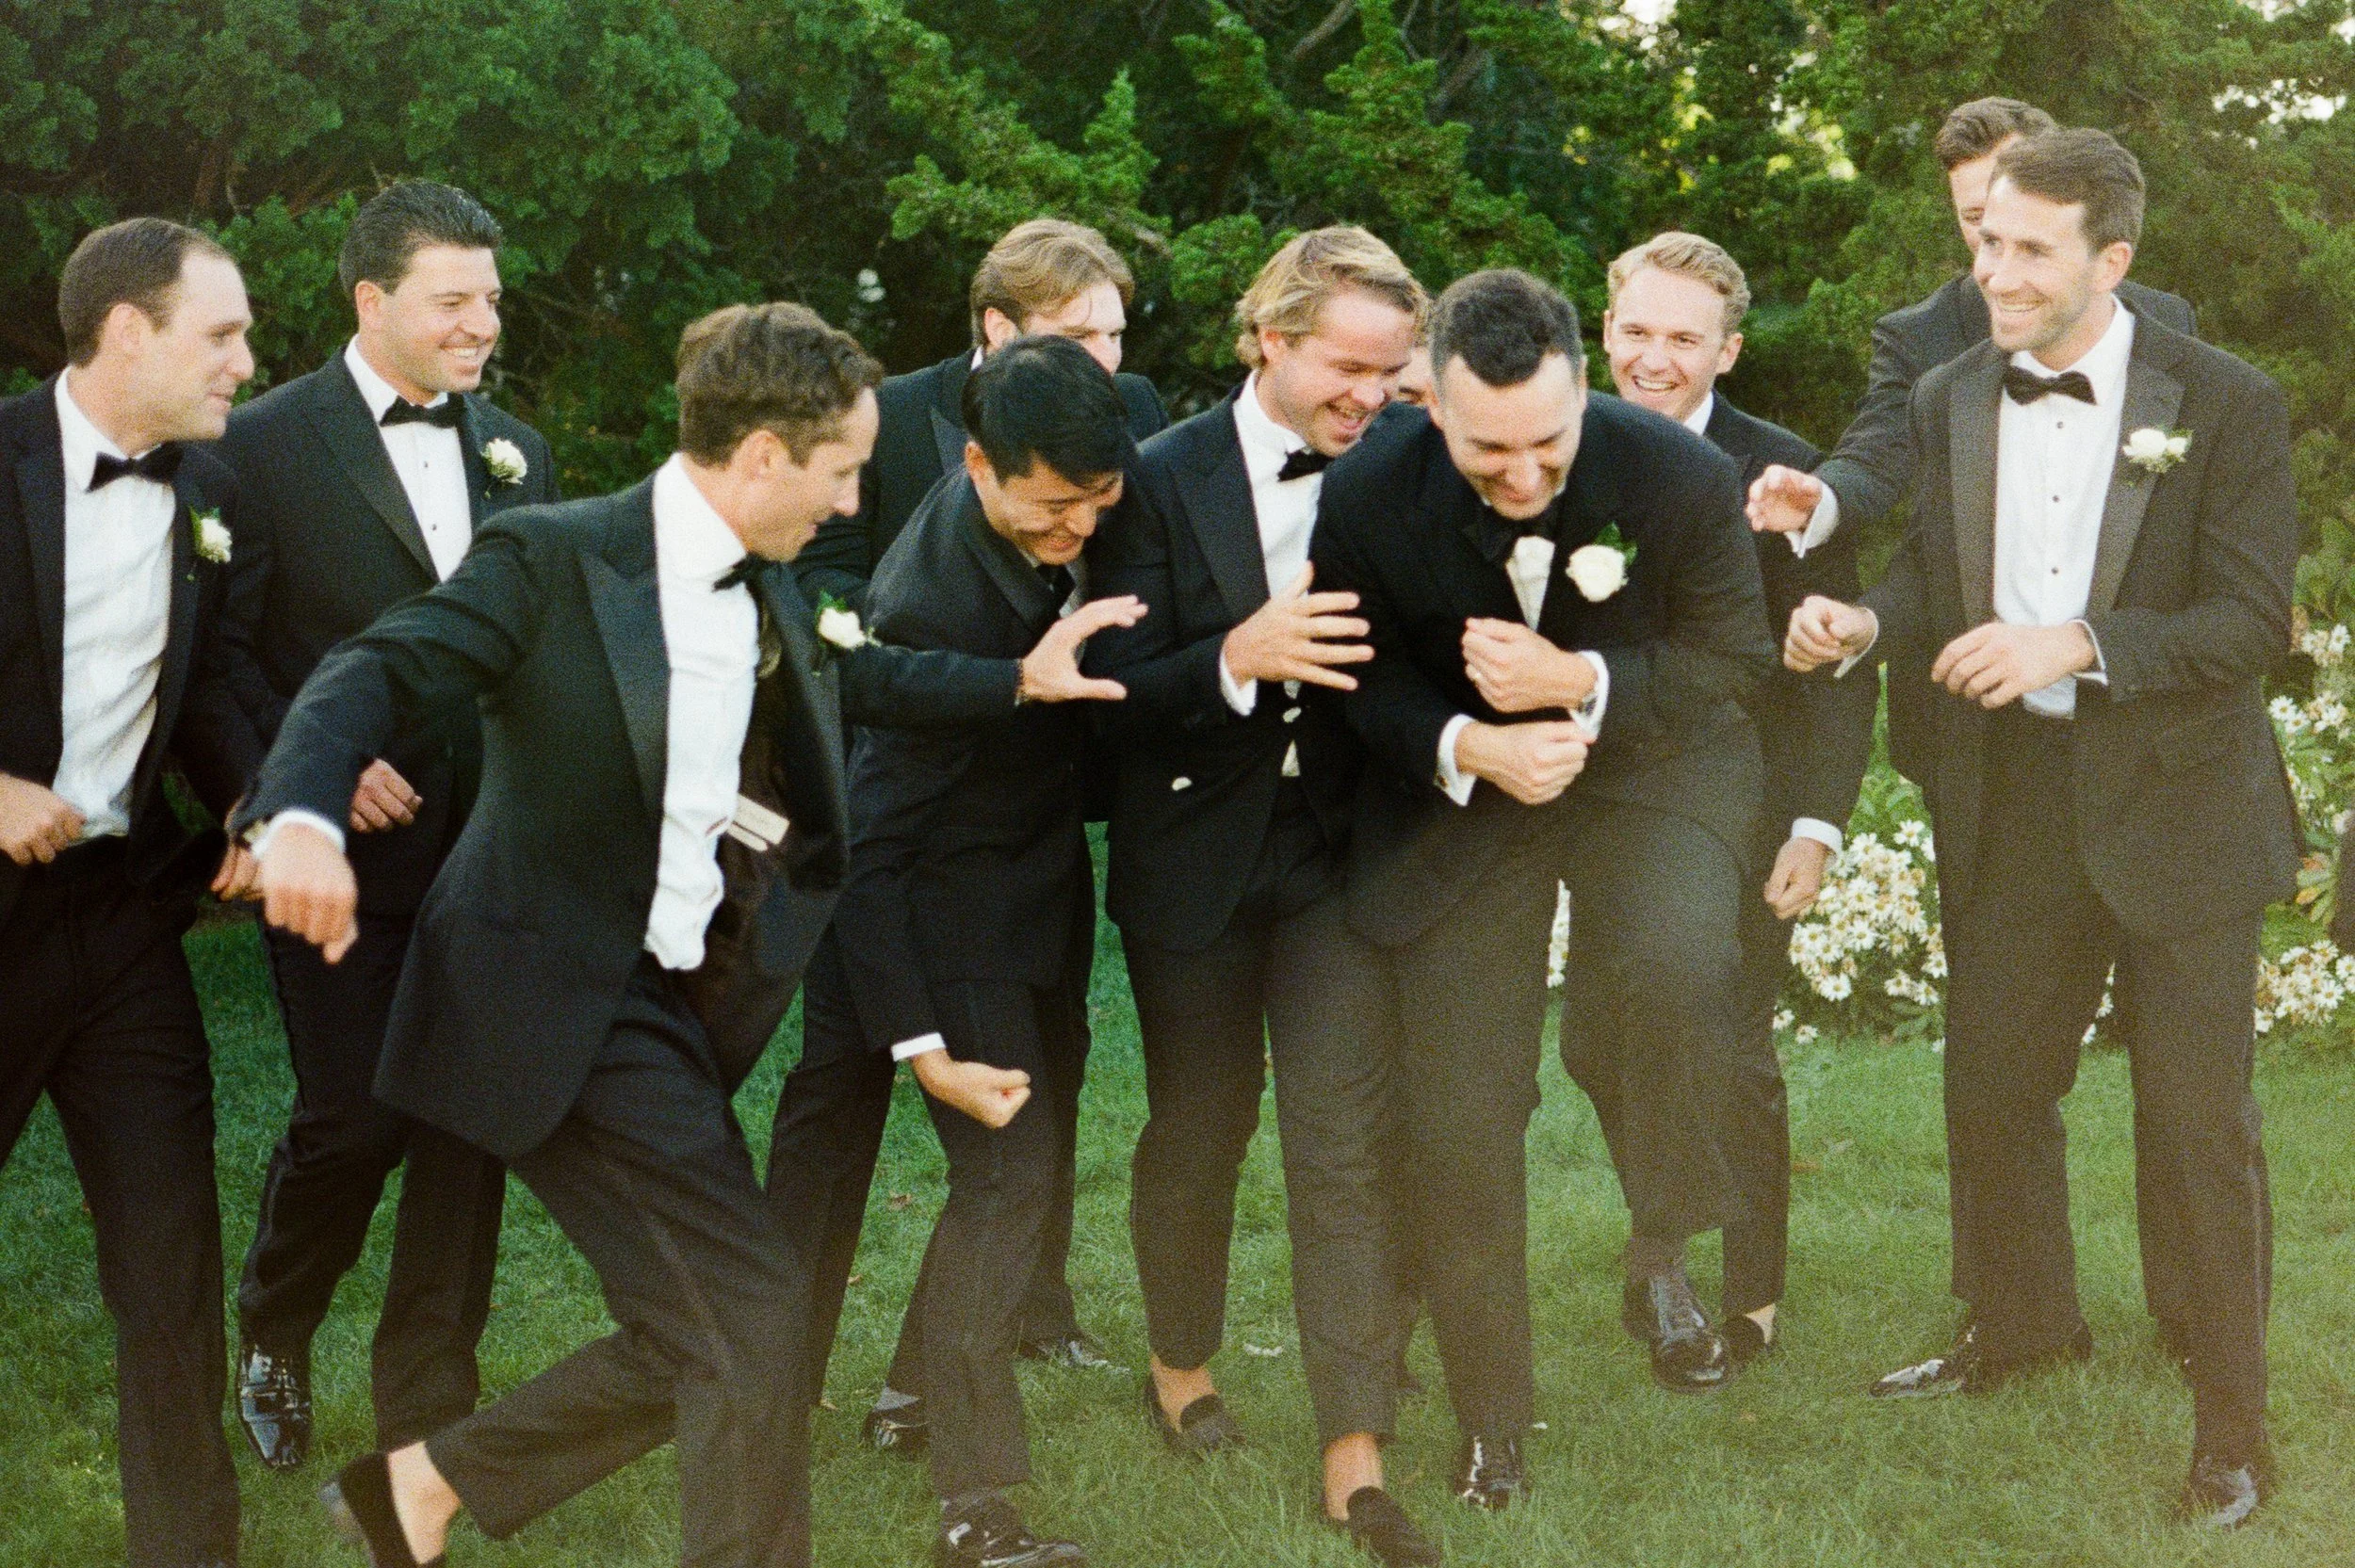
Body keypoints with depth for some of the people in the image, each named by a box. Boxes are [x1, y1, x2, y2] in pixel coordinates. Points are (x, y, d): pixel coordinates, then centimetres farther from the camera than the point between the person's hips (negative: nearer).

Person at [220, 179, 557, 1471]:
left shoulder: (518, 455, 11)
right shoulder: (266, 445, -5)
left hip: (489, 858, 4)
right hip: (346, 847, -4)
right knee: (352, 1118, -4)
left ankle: (428, 1413, 16)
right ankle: (273, 1337, 25)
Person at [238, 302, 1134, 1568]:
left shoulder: (764, 595, 11)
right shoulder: (553, 558, -13)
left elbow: (848, 677, 30)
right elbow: (379, 670, -21)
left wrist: (1019, 679, 23)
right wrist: (303, 814, -39)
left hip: (675, 1005, 9)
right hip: (565, 1000, -9)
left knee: (697, 1343, 12)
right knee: (751, 1309, -12)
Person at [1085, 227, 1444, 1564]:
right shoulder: (1163, 481, -9)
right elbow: (1120, 694, -14)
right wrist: (1237, 658, -30)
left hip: (1336, 851, 1)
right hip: (1197, 855, -1)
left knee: (1348, 1142, -6)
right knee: (1201, 1129, 16)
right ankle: (1183, 1369, 40)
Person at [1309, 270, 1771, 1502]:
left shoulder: (1682, 477, -20)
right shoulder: (1368, 497, -17)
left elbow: (1735, 656, -8)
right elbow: (1360, 673, -2)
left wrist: (1584, 684, -25)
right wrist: (1466, 747, -21)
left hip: (1649, 764, -1)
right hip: (1458, 789, 1)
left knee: (1681, 959, -34)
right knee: (1460, 1126, 0)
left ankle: (1669, 1239, -5)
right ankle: (1491, 1426, 20)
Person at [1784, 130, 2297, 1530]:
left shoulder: (2224, 405, -11)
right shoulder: (1952, 402, 4)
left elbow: (2254, 617, -15)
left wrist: (2078, 644, -27)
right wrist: (1862, 620, -12)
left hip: (2174, 801, -5)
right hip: (2009, 808, 5)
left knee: (2197, 1117, 1)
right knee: (1993, 1083, 16)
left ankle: (2231, 1421, 13)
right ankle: (2021, 1327, 40)